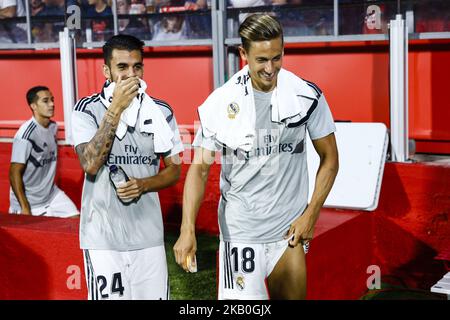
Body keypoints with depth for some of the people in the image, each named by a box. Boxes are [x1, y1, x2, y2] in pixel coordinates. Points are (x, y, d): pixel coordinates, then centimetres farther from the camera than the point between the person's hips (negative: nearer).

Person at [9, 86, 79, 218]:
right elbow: (15, 173, -20)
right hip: (29, 201, -6)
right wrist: (25, 208, -21)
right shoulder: (26, 134, -21)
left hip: (52, 194, 7)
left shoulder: (53, 127, 2)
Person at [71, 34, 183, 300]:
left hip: (149, 234, 3)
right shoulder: (87, 109, -4)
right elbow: (90, 164, -18)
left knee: (155, 295, 6)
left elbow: (174, 170, 10)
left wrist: (143, 185, -10)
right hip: (103, 237, -3)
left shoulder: (161, 111, 4)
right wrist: (116, 109, -18)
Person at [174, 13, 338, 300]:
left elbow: (329, 159, 5)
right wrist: (188, 228, -14)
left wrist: (311, 215, -3)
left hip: (289, 231, 2)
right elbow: (200, 168, -3)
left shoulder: (307, 96, -3)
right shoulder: (220, 103, -6)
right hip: (239, 230, -2)